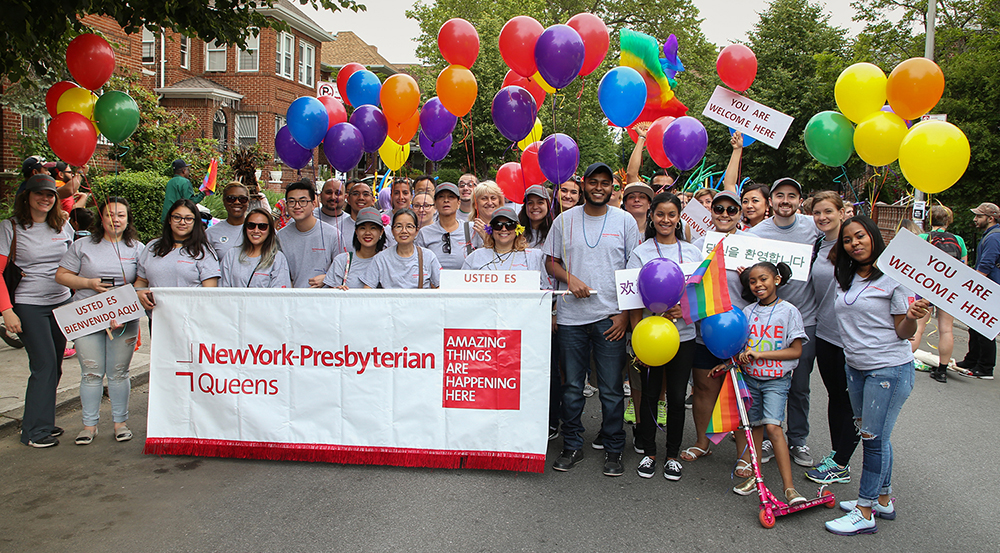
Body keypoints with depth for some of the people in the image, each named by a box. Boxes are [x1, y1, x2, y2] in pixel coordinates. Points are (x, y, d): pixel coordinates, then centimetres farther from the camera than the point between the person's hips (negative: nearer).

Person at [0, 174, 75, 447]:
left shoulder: (63, 226, 9)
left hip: (62, 303, 5)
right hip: (28, 306, -5)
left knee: (54, 366, 9)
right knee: (44, 365, -8)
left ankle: (43, 420, 22)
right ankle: (35, 431, 2)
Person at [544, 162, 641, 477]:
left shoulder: (625, 221, 4)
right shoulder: (564, 220, 8)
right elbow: (551, 261, 12)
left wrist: (626, 313, -4)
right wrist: (569, 278, -10)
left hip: (610, 317, -1)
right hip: (571, 316, 1)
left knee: (612, 389, 3)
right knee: (572, 387, 8)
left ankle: (614, 450, 17)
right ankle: (572, 446, 22)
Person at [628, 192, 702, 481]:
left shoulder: (692, 252, 8)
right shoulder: (640, 252, 1)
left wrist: (685, 307, -10)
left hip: (684, 334, 2)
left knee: (677, 397, 6)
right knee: (650, 394, 5)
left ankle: (673, 454, 20)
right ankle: (648, 452, 20)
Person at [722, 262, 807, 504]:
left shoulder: (788, 311, -6)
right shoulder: (747, 312, 6)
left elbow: (796, 350, -9)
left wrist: (760, 354, -16)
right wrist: (727, 364, 0)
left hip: (776, 379, -4)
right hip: (750, 377, 4)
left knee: (772, 425, -15)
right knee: (755, 425, 9)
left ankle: (789, 487, -13)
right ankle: (753, 475, 19)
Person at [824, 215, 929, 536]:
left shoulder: (892, 277, -12)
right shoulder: (844, 278, 7)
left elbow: (903, 333, -10)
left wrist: (912, 317, -32)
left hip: (889, 368, -7)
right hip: (855, 366, 7)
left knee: (874, 438, -2)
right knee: (873, 436, 15)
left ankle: (865, 513, 7)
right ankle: (883, 500, 29)